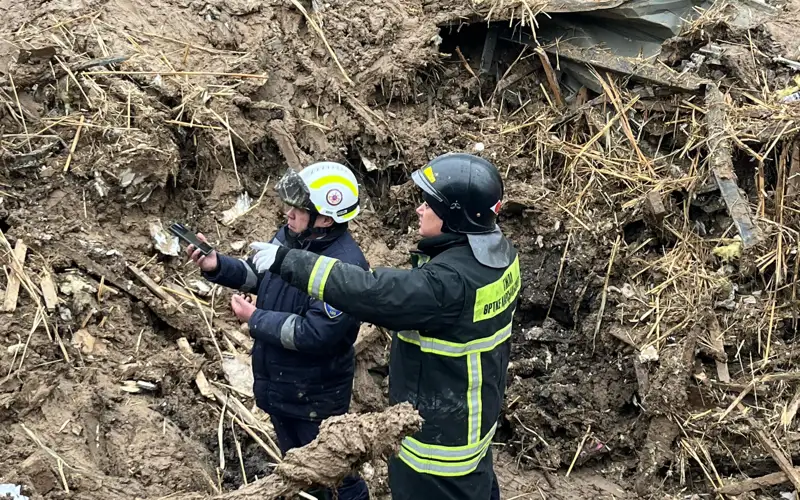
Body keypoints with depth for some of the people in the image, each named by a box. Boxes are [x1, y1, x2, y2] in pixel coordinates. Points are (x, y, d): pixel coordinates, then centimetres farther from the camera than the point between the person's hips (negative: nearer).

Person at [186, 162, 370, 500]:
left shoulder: (345, 266, -31)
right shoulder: (290, 235, -5)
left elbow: (314, 333, -33)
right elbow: (256, 273, 11)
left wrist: (255, 318, -22)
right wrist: (217, 266, -9)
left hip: (315, 395, -8)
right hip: (277, 384, 8)